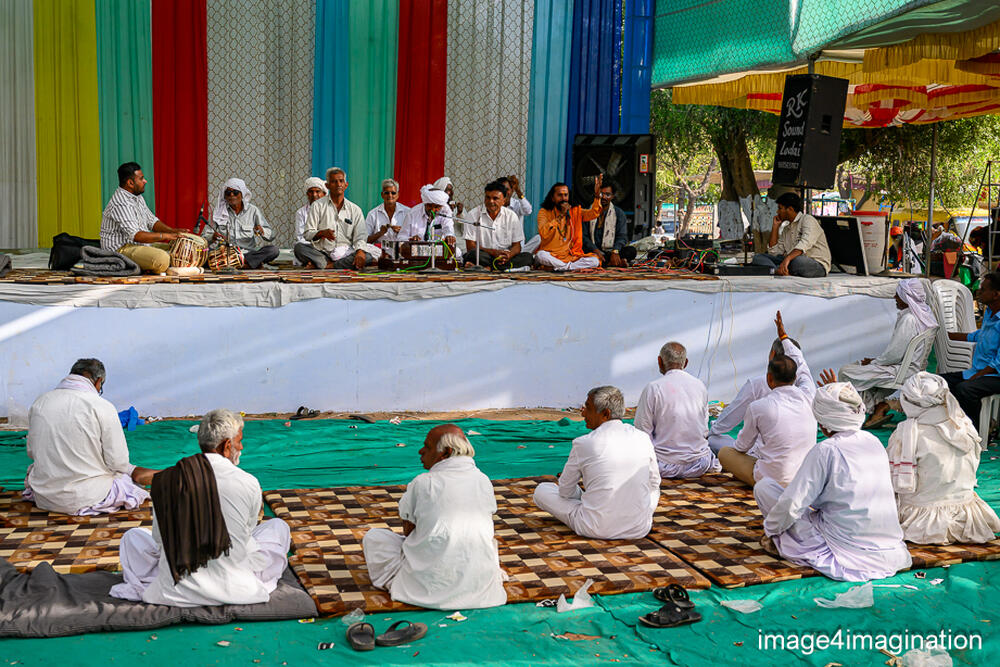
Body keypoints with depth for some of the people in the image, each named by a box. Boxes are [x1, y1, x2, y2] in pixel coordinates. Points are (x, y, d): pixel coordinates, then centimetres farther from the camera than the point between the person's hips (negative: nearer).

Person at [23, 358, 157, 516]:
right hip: (84, 498, -5)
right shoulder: (102, 407, -15)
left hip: (44, 498, 6)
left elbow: (31, 452, 12)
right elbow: (118, 462, -12)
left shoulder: (39, 402, 1)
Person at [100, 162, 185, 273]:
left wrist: (172, 231, 0)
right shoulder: (121, 204, -22)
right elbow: (135, 235, -28)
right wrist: (165, 236, -26)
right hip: (122, 249, -11)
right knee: (162, 258, -32)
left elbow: (151, 221, 17)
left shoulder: (137, 197, 12)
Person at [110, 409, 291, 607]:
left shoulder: (166, 480, -5)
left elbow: (159, 539, 6)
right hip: (233, 590, -2)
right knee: (278, 526, 21)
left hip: (176, 592, 2)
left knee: (133, 536, 27)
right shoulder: (249, 484, -11)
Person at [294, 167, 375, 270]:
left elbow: (360, 237, 5)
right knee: (299, 248, -28)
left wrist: (360, 251, -18)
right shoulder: (317, 206, 10)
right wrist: (321, 233, -20)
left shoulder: (355, 209, 14)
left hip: (345, 254, 1)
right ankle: (329, 265, -30)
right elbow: (307, 234, 3)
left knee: (367, 257, -29)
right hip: (322, 253, -1)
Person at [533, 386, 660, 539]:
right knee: (654, 489, 36)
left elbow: (565, 491, 3)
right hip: (640, 529, 5)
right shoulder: (643, 439, -2)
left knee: (541, 490, 15)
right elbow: (653, 483, 14)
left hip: (597, 530, -4)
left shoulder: (583, 444, -12)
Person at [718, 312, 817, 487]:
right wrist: (784, 337, 30)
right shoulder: (807, 396, -7)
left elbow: (743, 445, 0)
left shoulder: (758, 407, -17)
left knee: (724, 452, 16)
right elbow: (800, 363, 16)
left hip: (773, 481, -5)